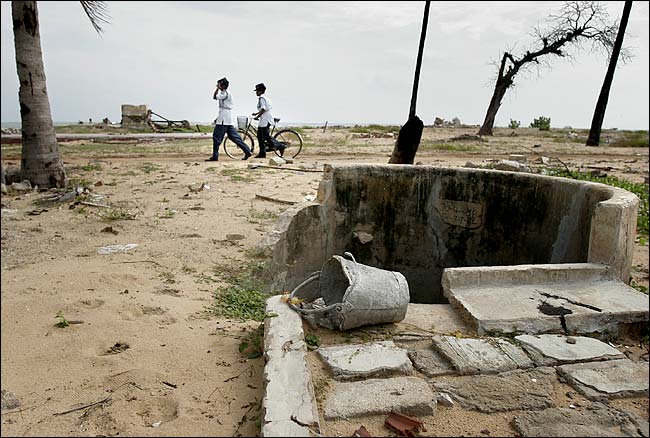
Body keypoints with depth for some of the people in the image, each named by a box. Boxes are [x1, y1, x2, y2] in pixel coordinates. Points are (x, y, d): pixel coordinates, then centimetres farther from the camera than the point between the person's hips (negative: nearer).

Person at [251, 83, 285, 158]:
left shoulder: (261, 98, -11)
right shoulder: (265, 98, 19)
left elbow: (263, 109, -22)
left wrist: (257, 116, -16)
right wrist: (257, 113, 30)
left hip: (265, 120, -10)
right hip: (263, 121, 10)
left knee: (266, 137, -11)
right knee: (260, 136, 10)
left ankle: (280, 146, -8)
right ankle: (262, 153, 12)